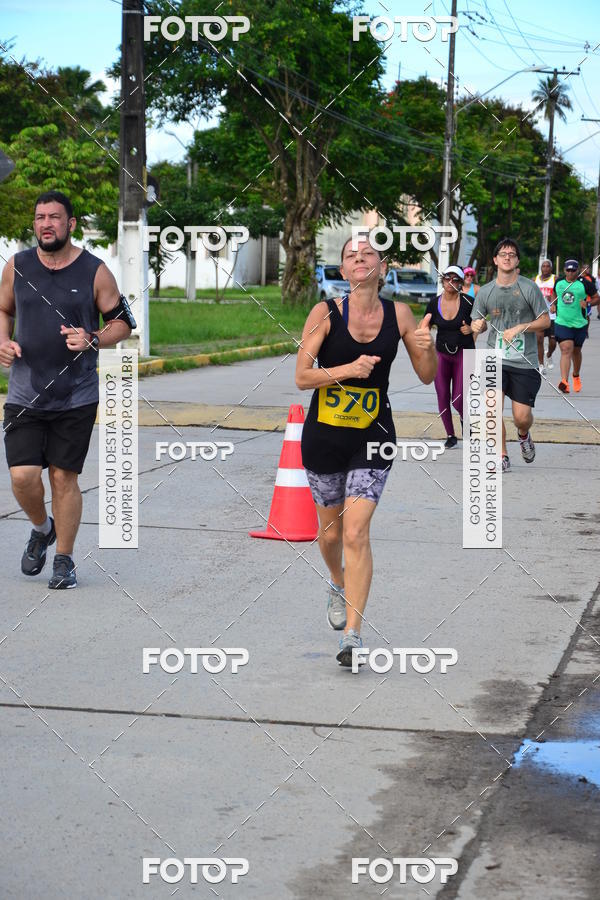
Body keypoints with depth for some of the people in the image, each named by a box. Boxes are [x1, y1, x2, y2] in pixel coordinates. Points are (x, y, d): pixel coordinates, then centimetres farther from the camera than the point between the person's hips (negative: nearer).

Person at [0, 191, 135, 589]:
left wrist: (92, 340, -17)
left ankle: (64, 560, 18)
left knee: (64, 477, 2)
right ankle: (42, 529, 25)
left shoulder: (95, 271, -4)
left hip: (77, 396, -2)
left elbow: (123, 323, 2)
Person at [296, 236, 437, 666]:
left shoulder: (399, 314, -2)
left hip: (373, 436, 0)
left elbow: (427, 377, 5)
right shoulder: (325, 313, -8)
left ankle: (352, 636, -8)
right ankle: (338, 584, 48)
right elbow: (301, 377, -10)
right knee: (331, 529, 15)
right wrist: (348, 369, -24)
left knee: (356, 533, -11)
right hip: (324, 435, 1)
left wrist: (427, 347, -16)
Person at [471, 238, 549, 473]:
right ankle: (502, 457, 2)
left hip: (525, 362, -1)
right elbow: (477, 323, 15)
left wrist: (520, 328, -13)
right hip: (495, 359, 2)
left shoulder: (529, 288, -3)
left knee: (522, 417, -3)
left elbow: (545, 321, 0)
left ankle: (524, 435, 35)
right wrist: (477, 326, -9)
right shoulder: (486, 291, 4)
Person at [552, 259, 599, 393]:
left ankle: (576, 376, 43)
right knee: (566, 350, -17)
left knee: (576, 351, 16)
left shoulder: (585, 283, -6)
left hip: (580, 324, 0)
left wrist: (588, 303, -19)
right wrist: (553, 304, 4)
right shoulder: (559, 282, 3)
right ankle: (564, 381, -27)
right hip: (561, 323, 0)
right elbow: (554, 295, 23)